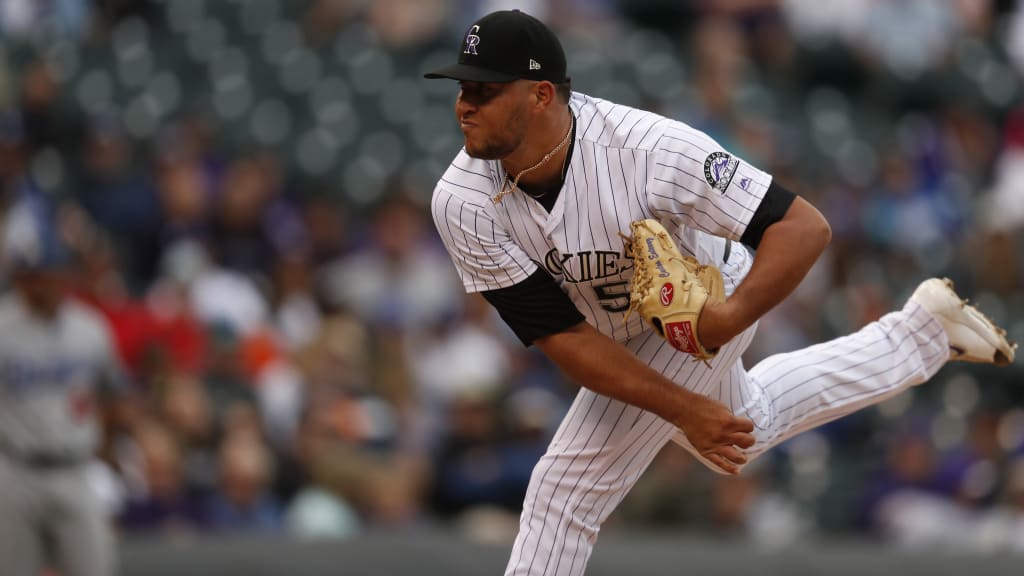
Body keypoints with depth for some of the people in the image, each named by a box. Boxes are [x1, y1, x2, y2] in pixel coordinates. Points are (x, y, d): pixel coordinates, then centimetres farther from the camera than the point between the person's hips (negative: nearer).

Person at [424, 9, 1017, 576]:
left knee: (568, 487, -13)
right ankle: (924, 328, 43)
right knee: (744, 428, 31)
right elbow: (561, 336, -26)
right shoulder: (462, 202, -28)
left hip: (704, 305, -6)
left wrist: (728, 321, -48)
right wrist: (683, 410, -33)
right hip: (618, 332, 6)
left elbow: (804, 227, -35)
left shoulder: (647, 149, -40)